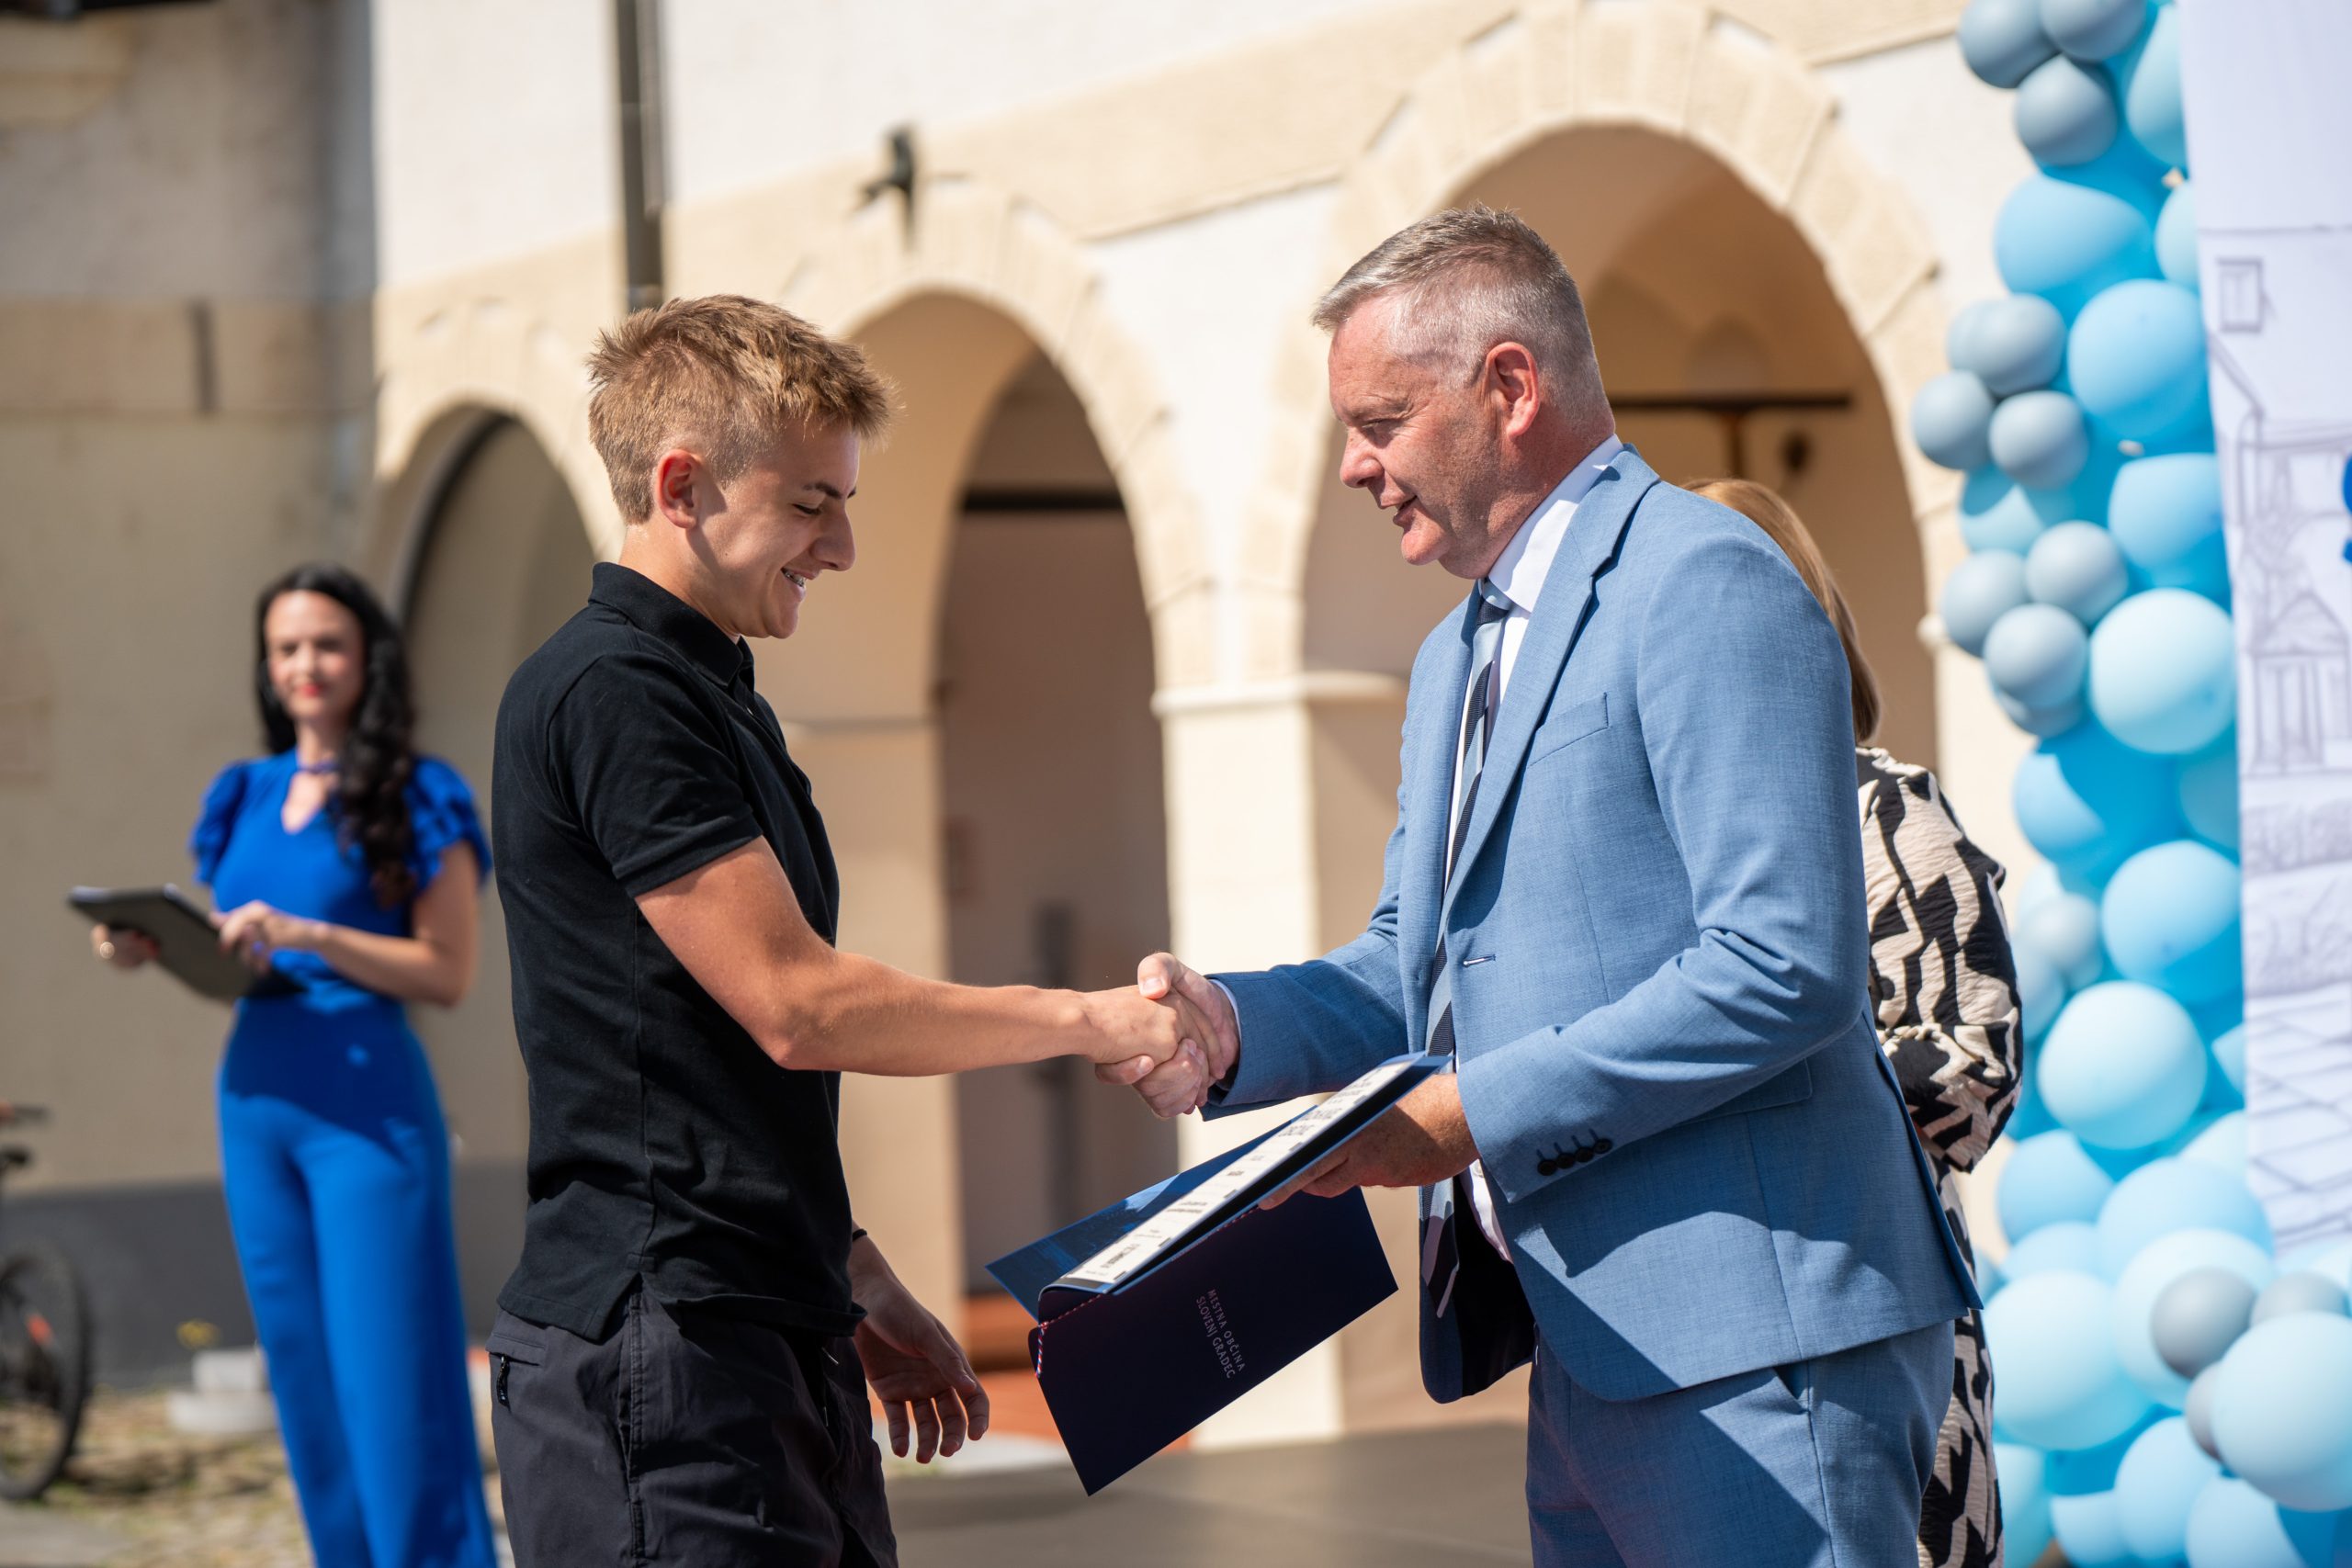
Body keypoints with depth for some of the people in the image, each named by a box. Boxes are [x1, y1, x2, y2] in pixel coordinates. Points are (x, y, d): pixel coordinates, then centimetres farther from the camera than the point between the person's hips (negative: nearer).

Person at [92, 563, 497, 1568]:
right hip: (253, 1097, 6)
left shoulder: (420, 800, -3)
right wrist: (152, 949, 0)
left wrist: (304, 934, -20)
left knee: (390, 1378, -8)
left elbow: (448, 974, -9)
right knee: (302, 1372, 10)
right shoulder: (244, 796, 14)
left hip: (367, 1104, -6)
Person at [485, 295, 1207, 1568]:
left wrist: (862, 1291, 22)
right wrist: (1085, 1018, -9)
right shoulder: (612, 690, -12)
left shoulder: (706, 695, 19)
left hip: (771, 1339, 10)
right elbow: (796, 1005, -17)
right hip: (660, 1355, -10)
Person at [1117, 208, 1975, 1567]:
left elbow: (1785, 965, -19)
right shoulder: (1460, 660, 22)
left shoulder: (1704, 582, -11)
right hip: (1590, 1338, 9)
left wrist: (1475, 1117, -17)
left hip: (1753, 1341, -9)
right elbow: (1418, 963, 23)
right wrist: (1237, 1023, 2)